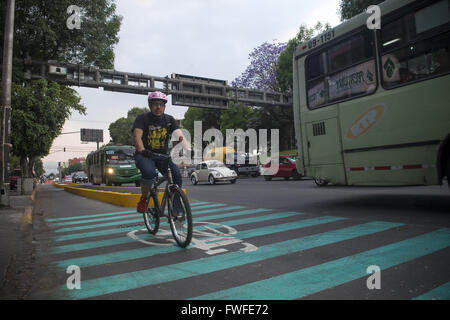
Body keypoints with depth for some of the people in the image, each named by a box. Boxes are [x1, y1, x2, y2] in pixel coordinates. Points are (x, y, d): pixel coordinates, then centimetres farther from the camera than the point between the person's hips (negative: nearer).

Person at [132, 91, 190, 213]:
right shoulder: (142, 118, -6)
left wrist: (184, 143, -34)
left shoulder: (169, 120, 4)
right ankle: (143, 199, -6)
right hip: (145, 155, -3)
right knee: (149, 172, -35)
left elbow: (178, 134, -12)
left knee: (177, 175, -20)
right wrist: (142, 150, -42)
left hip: (163, 155, 3)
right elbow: (137, 135, -22)